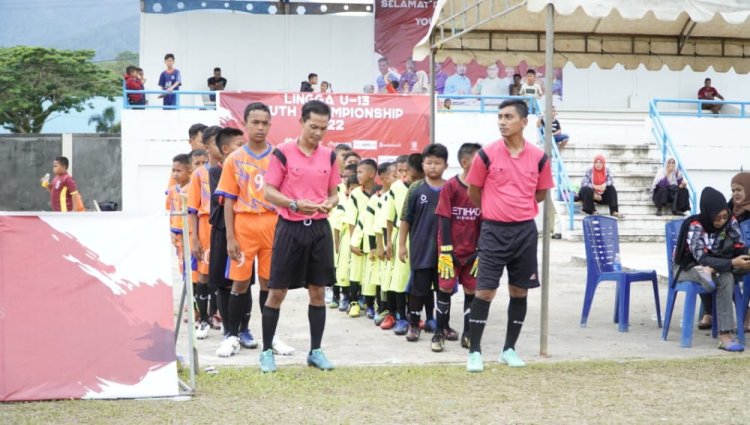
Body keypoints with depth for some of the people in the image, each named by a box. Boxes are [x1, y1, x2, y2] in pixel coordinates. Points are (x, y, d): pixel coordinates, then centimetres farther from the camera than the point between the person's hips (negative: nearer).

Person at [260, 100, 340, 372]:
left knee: (318, 291, 7)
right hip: (290, 228, -4)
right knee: (277, 291, 1)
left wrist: (330, 203, -9)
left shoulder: (329, 156, 8)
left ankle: (315, 351, 17)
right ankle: (266, 350, 12)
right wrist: (294, 204, -21)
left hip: (319, 229, 4)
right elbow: (268, 191, -6)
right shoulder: (283, 153, -5)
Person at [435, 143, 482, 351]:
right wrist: (446, 250, -12)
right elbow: (444, 219, -8)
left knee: (471, 290, 5)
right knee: (445, 288, 0)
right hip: (452, 250, -3)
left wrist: (481, 250, 2)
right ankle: (440, 332, 10)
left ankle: (467, 334, 13)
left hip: (473, 251, 3)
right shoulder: (450, 186, -9)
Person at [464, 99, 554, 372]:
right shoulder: (487, 154, -6)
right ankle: (474, 351, 5)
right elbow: (473, 191, 5)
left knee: (520, 291, 8)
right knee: (485, 291, -5)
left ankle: (509, 349, 20)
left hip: (525, 230, 3)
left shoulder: (538, 157, 0)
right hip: (494, 230, -3)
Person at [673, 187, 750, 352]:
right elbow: (702, 259, -32)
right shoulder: (694, 226, -26)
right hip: (686, 268, -6)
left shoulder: (730, 221, -10)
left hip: (715, 264, 6)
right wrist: (732, 263, -44)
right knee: (726, 279, -35)